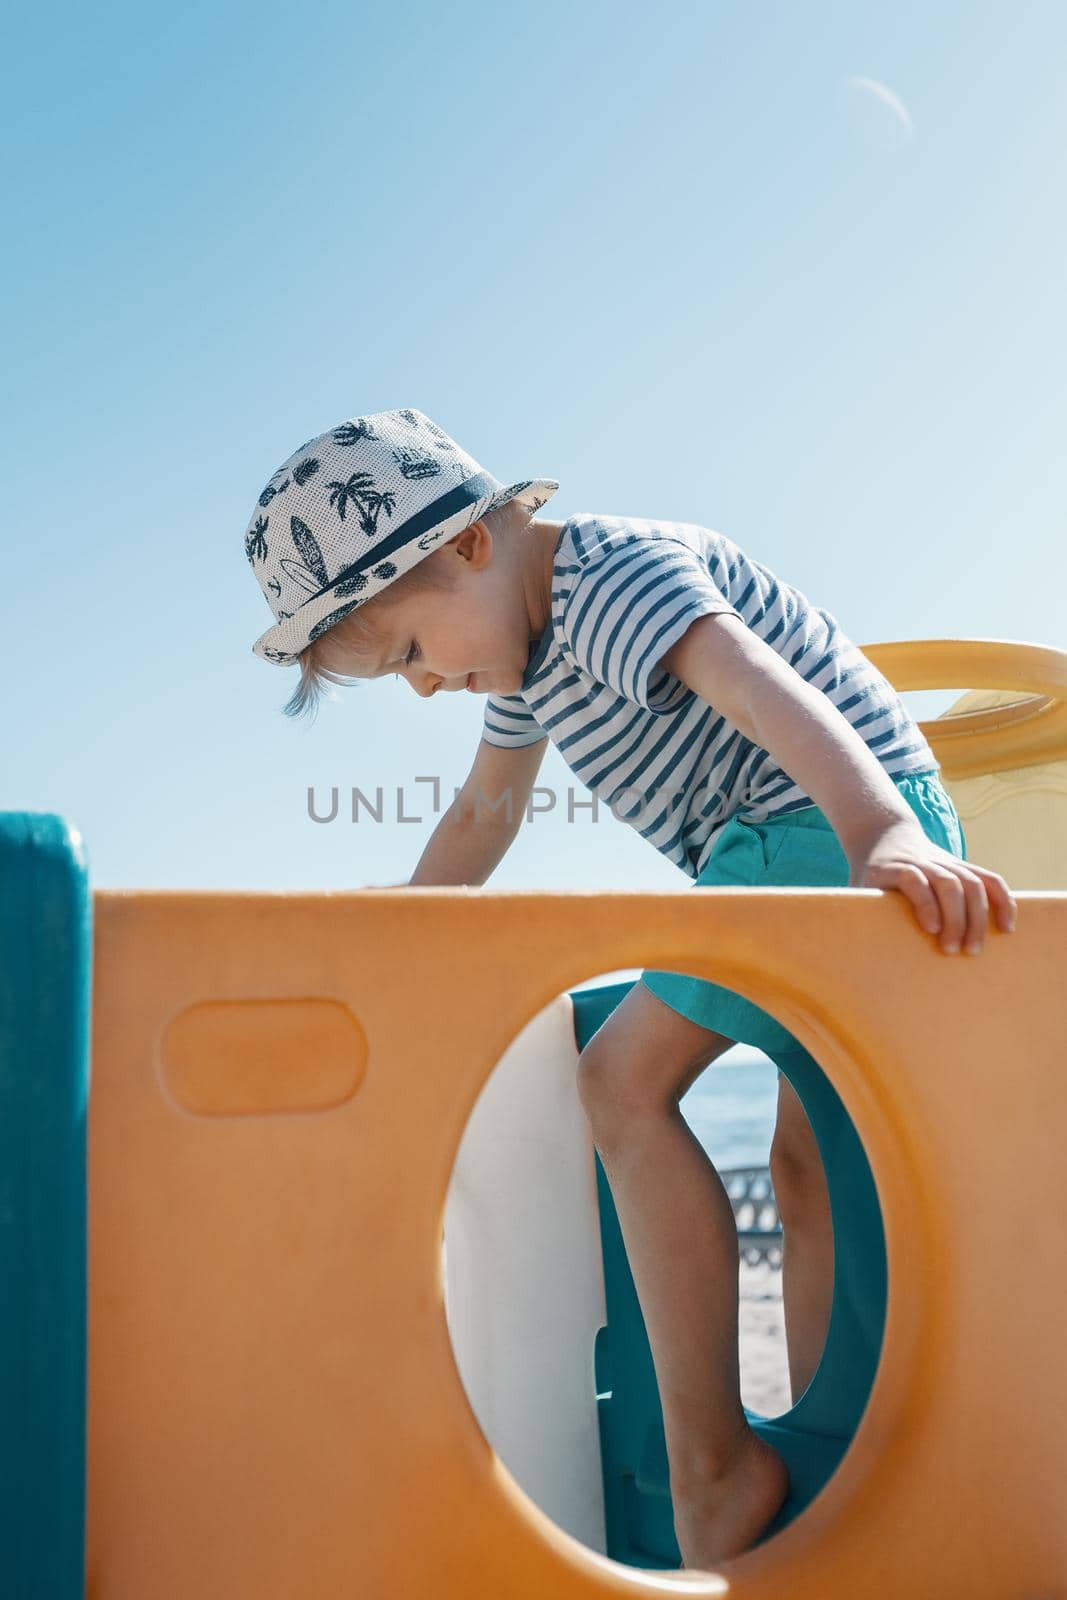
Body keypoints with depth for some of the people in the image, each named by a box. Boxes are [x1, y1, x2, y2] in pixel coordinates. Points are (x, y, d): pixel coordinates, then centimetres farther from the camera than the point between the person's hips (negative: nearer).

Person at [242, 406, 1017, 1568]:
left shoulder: (614, 577, -17)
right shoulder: (526, 648, 15)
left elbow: (756, 685, -34)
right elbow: (483, 814, 29)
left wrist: (885, 834, -49)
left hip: (842, 820, -11)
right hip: (792, 851, 11)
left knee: (624, 1081, -15)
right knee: (810, 1165, 9)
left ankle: (713, 1463, -13)